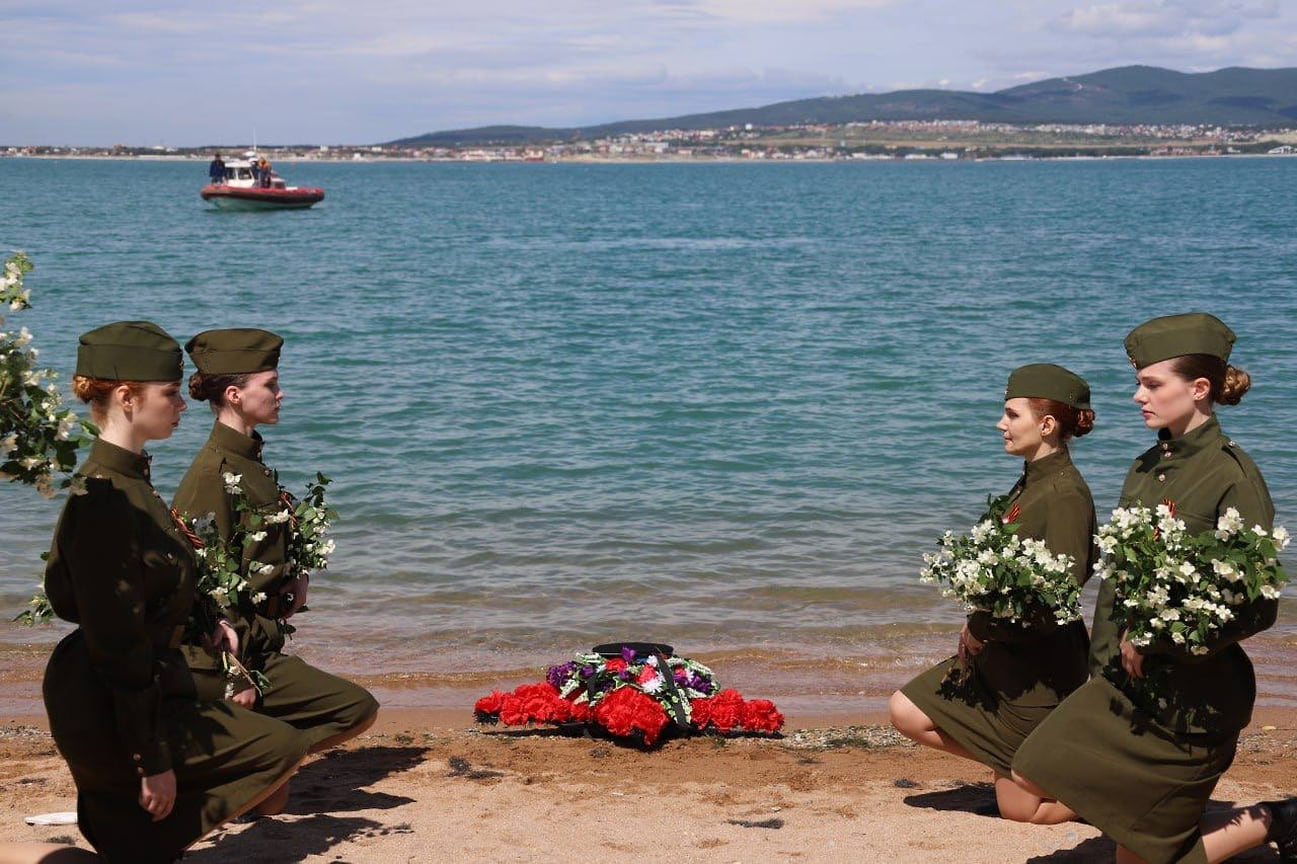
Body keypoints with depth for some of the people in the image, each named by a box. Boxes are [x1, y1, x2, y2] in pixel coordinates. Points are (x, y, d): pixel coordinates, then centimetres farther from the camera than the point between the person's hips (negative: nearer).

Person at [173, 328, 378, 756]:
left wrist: (295, 574, 4)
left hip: (259, 638, 10)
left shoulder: (247, 460, 12)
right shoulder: (214, 474, -17)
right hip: (231, 653, -10)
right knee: (357, 709, -10)